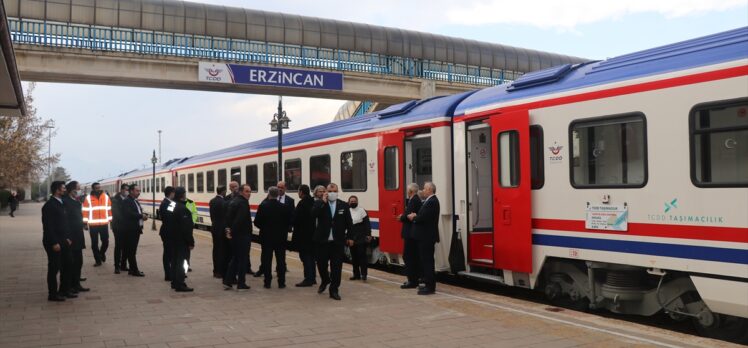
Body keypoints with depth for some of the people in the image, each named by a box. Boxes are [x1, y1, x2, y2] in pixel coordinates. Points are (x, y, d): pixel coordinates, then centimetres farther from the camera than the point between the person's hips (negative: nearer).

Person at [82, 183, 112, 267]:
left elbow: (109, 209, 8)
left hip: (104, 224, 1)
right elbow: (85, 211, -3)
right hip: (93, 224, -1)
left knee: (105, 241, 2)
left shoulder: (106, 197, 4)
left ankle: (102, 253, 32)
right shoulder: (88, 198, -3)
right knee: (94, 244, 4)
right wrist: (85, 223, -6)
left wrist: (111, 220, 7)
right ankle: (98, 260, 15)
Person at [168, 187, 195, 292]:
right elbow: (186, 227, -23)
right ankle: (179, 285, -3)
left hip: (172, 237, 9)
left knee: (174, 259, 17)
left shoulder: (171, 205, 6)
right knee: (181, 261, -4)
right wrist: (191, 242, -18)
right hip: (181, 239, -9)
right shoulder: (182, 209, -22)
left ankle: (174, 282, 27)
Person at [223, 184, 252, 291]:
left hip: (234, 235, 9)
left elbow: (228, 217, 13)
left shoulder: (233, 201, 12)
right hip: (242, 235, -9)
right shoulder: (243, 203, -18)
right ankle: (241, 284, 6)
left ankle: (227, 281, 18)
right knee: (243, 259, 1)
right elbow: (242, 220, -27)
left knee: (234, 258, 18)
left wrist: (228, 228, 10)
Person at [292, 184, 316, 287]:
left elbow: (296, 218, -18)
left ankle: (308, 279, -3)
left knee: (305, 256, -4)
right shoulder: (313, 202, 8)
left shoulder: (302, 203, -18)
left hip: (303, 234, -9)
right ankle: (312, 278, 21)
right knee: (310, 256, 15)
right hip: (312, 233, 9)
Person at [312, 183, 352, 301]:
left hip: (338, 241, 0)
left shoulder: (344, 205, 5)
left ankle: (334, 290, 10)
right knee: (321, 264, 10)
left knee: (336, 267, 1)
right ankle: (325, 281, 39)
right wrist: (323, 202, -18)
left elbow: (348, 223, 7)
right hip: (322, 241, 0)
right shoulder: (320, 204, 1)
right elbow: (313, 214, -18)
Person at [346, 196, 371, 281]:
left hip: (361, 238, -4)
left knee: (362, 255, -8)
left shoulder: (361, 210, -2)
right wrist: (347, 238, 5)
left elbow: (367, 223, -4)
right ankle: (356, 274, 16)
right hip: (351, 238, 4)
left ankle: (363, 274, -5)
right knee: (354, 256, 8)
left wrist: (368, 235, -11)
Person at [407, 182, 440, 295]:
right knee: (426, 260, 15)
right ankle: (429, 284, 23)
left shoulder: (431, 202, -17)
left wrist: (413, 218, -7)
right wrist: (415, 216, -2)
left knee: (427, 261, -7)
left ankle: (430, 287, -3)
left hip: (427, 237, -11)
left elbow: (423, 218, -24)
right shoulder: (431, 200, 16)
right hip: (426, 236, 11)